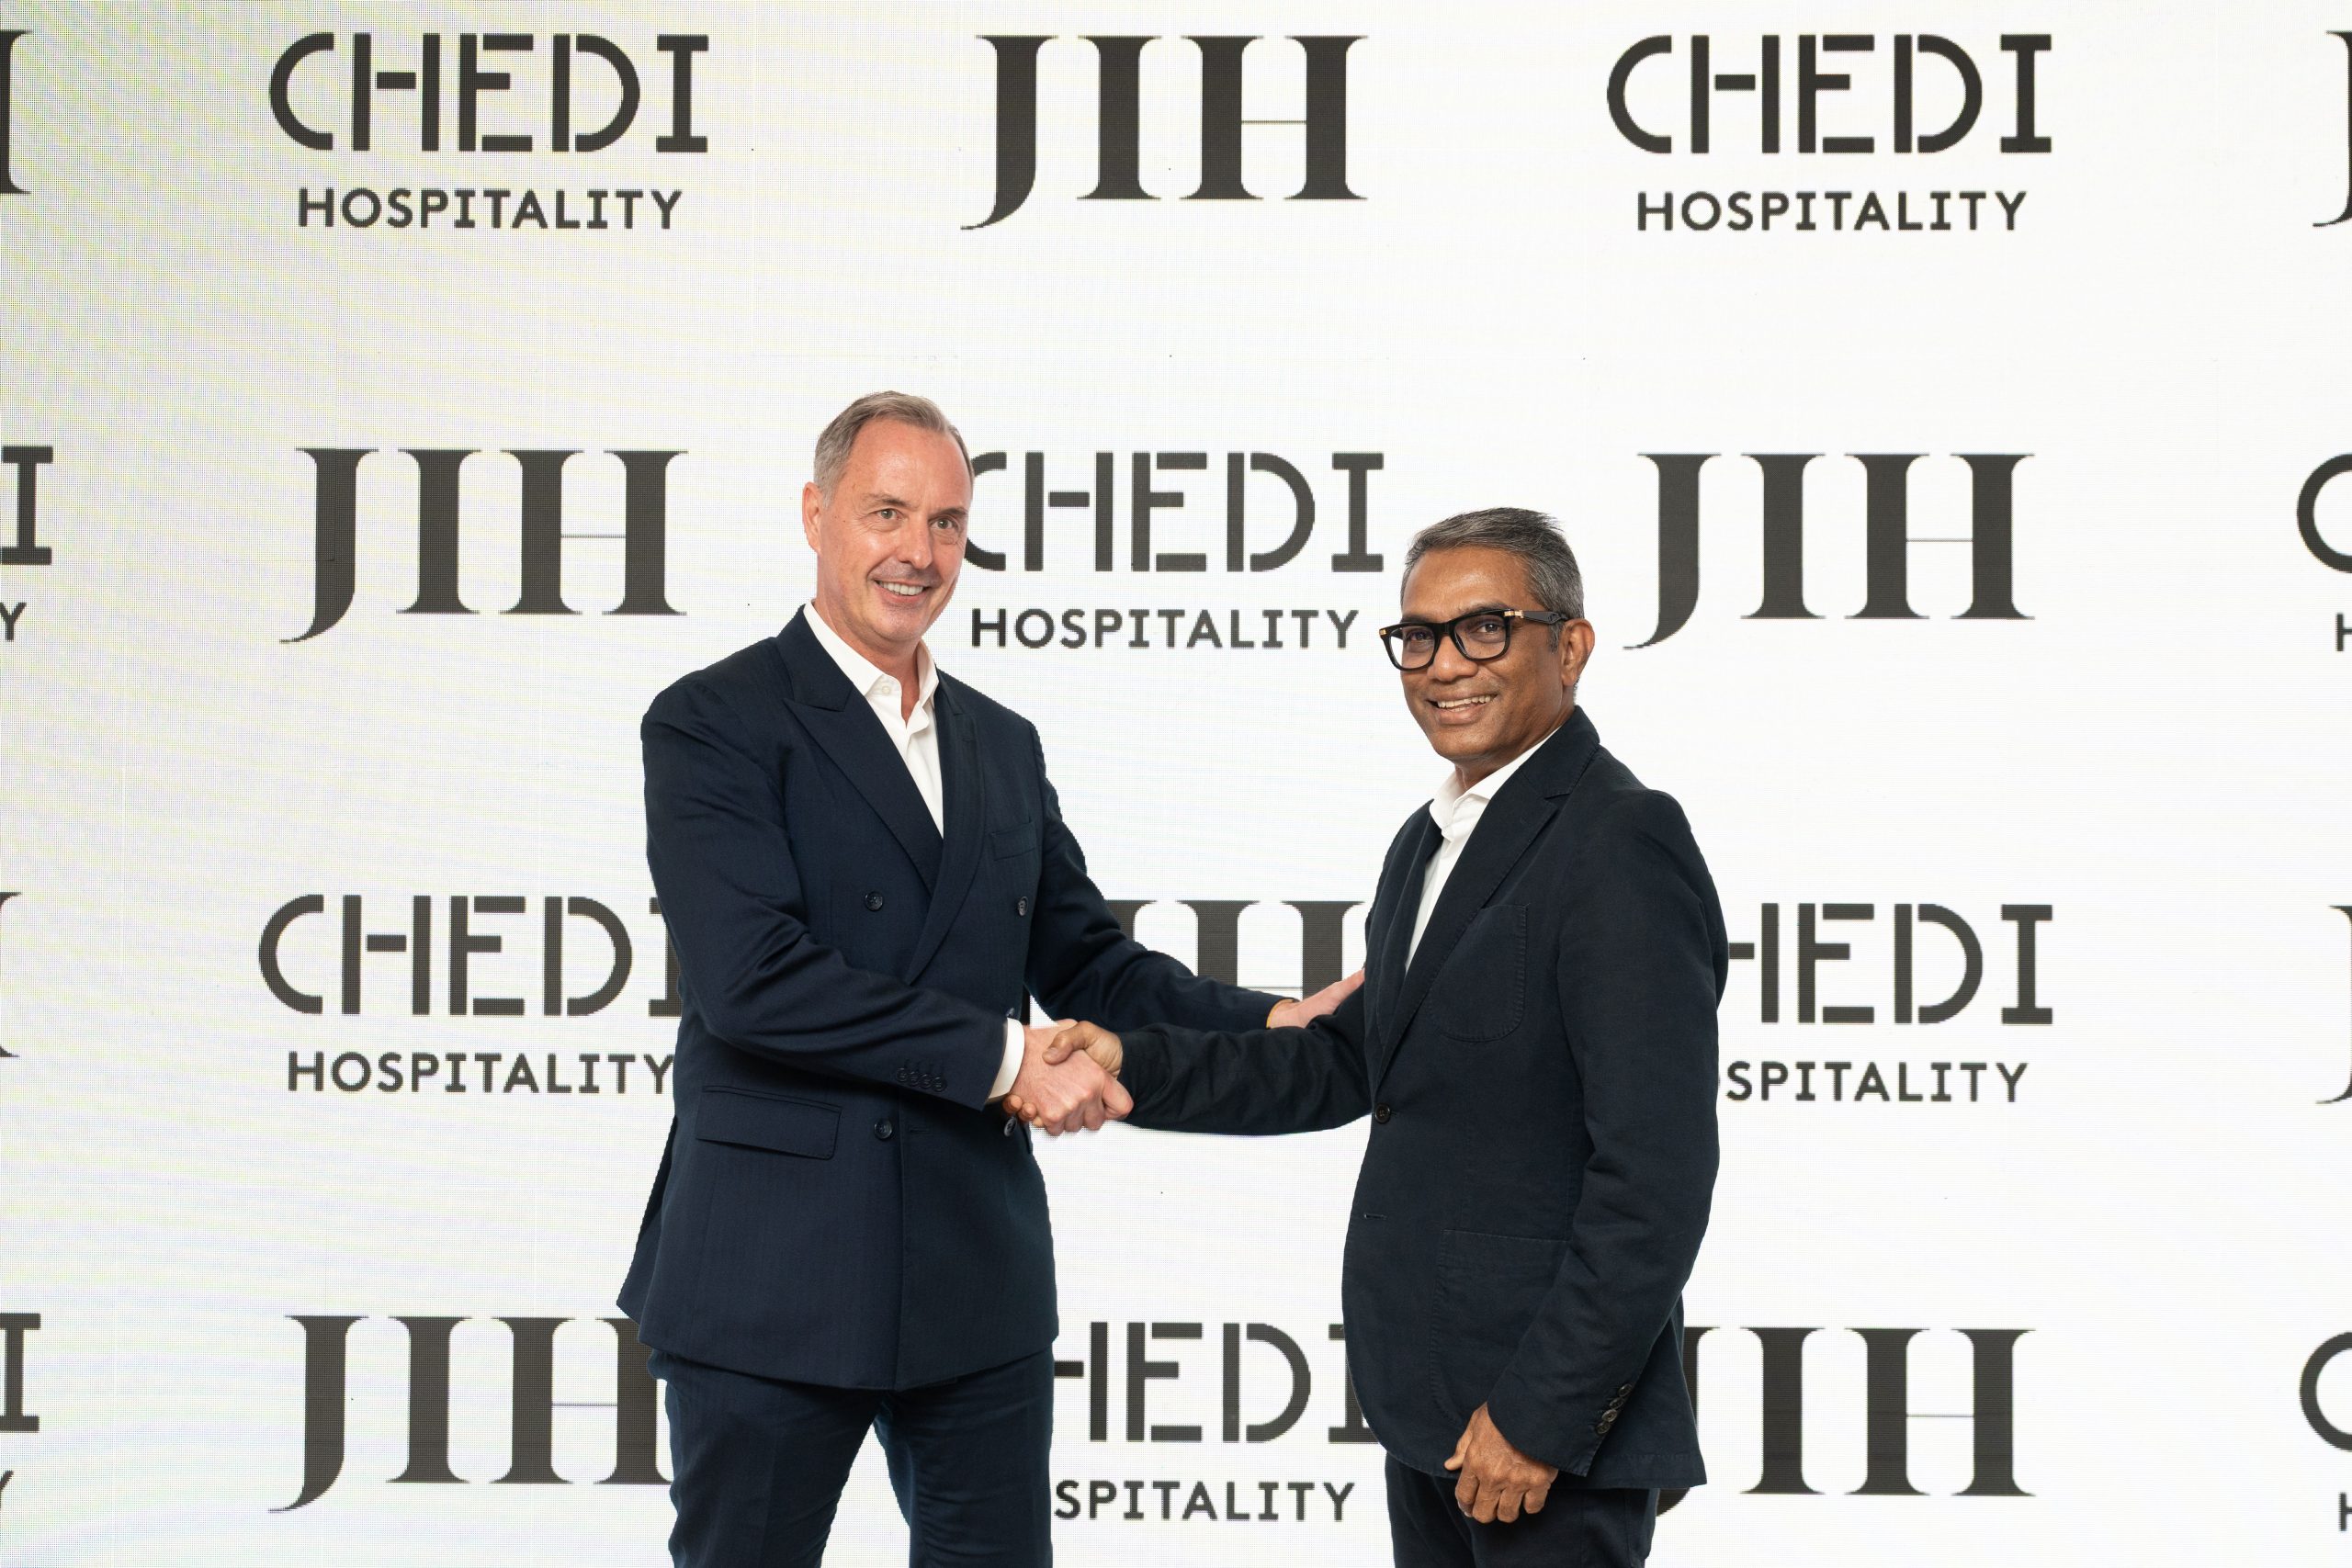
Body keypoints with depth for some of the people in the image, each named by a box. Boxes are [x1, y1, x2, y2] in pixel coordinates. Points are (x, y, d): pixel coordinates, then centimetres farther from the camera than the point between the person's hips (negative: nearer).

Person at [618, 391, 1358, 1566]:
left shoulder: (1002, 746, 15)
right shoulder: (714, 724, -6)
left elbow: (1087, 960, 16)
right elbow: (751, 978, -19)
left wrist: (1269, 1029, -1)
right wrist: (998, 1056, -19)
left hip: (980, 1279, 6)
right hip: (776, 1280, -6)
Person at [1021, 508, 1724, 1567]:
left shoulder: (1623, 844, -17)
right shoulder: (1431, 842, 15)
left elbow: (1654, 1180, -21)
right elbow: (1344, 1065, 17)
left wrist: (1542, 1415, -21)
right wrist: (1134, 1066, 4)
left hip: (1556, 1413, -9)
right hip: (1429, 1402, 9)